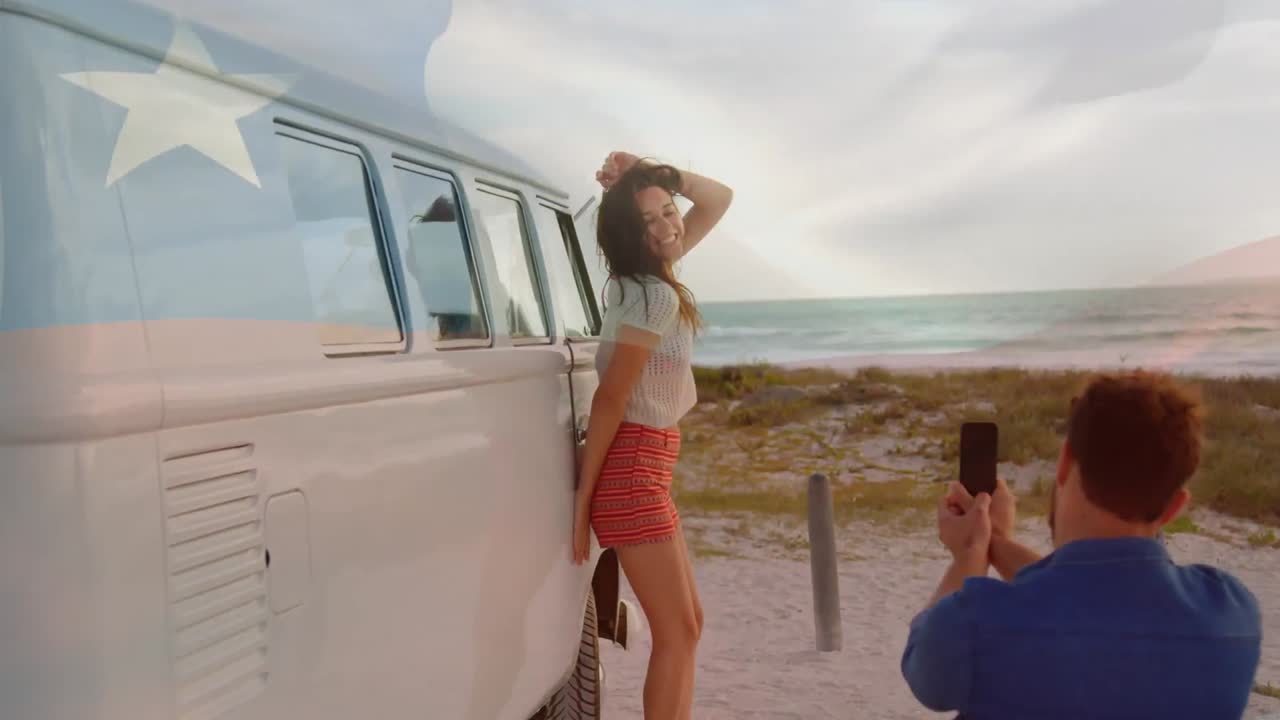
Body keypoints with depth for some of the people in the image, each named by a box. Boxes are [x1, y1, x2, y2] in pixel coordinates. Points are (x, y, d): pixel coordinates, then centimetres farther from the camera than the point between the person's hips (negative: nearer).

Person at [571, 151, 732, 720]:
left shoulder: (643, 279, 9)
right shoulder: (656, 296, -18)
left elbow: (719, 199, 19)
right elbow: (610, 398, -20)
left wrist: (653, 174, 2)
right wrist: (584, 498, -19)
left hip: (643, 465, 10)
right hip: (632, 468, -10)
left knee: (688, 623, 16)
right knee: (677, 632, -4)